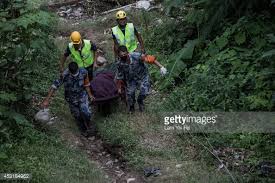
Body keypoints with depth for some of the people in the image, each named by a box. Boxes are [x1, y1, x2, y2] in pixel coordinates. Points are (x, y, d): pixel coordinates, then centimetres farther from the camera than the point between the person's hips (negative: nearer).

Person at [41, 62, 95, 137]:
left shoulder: (83, 72, -23)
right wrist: (46, 100, -35)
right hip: (71, 98, 0)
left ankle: (88, 126, 18)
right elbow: (55, 86, -31)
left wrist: (90, 94, 5)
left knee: (85, 112, -15)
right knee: (77, 115, 12)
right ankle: (83, 130, 41)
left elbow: (86, 84, -4)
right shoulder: (65, 75, -32)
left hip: (82, 95, 0)